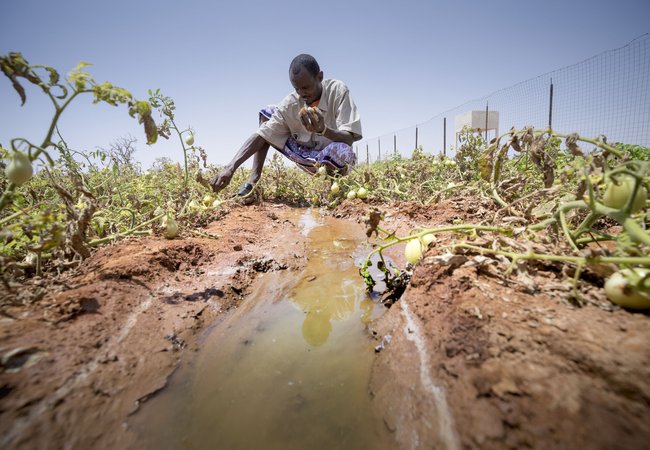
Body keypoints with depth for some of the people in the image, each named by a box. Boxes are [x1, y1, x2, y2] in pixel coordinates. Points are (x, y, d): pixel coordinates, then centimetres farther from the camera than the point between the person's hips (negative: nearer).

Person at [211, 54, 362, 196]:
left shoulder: (338, 90, -20)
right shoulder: (290, 103, -14)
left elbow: (350, 138, -25)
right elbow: (261, 136, -18)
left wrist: (323, 130, -46)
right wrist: (230, 168, -30)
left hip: (331, 159, -3)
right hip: (307, 157, 3)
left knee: (341, 151, -42)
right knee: (266, 112, -5)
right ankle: (254, 179, -10)